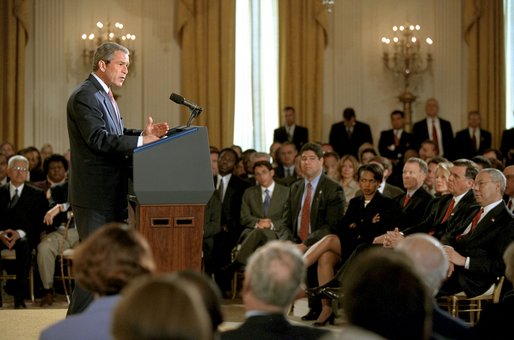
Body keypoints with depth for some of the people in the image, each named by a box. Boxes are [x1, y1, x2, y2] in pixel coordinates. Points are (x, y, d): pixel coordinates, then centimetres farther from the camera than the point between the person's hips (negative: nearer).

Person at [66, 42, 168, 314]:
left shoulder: (104, 95, 19)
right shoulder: (85, 97, -14)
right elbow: (99, 139, -24)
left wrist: (143, 134, 1)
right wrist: (141, 141, -26)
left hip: (111, 193, 10)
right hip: (95, 195, -10)